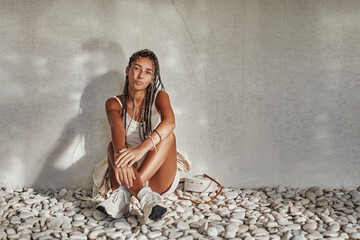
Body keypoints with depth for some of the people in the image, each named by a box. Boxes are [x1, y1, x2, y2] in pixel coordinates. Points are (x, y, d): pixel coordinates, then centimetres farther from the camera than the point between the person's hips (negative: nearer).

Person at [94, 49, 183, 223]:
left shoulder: (159, 97, 0)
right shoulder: (115, 103, 2)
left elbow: (169, 122, -24)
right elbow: (116, 127, -22)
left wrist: (140, 150, -42)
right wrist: (120, 154, -46)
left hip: (158, 177, 0)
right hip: (129, 174, 0)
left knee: (168, 136, -28)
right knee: (114, 146, -29)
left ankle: (122, 193, -41)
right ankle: (145, 196, -48)